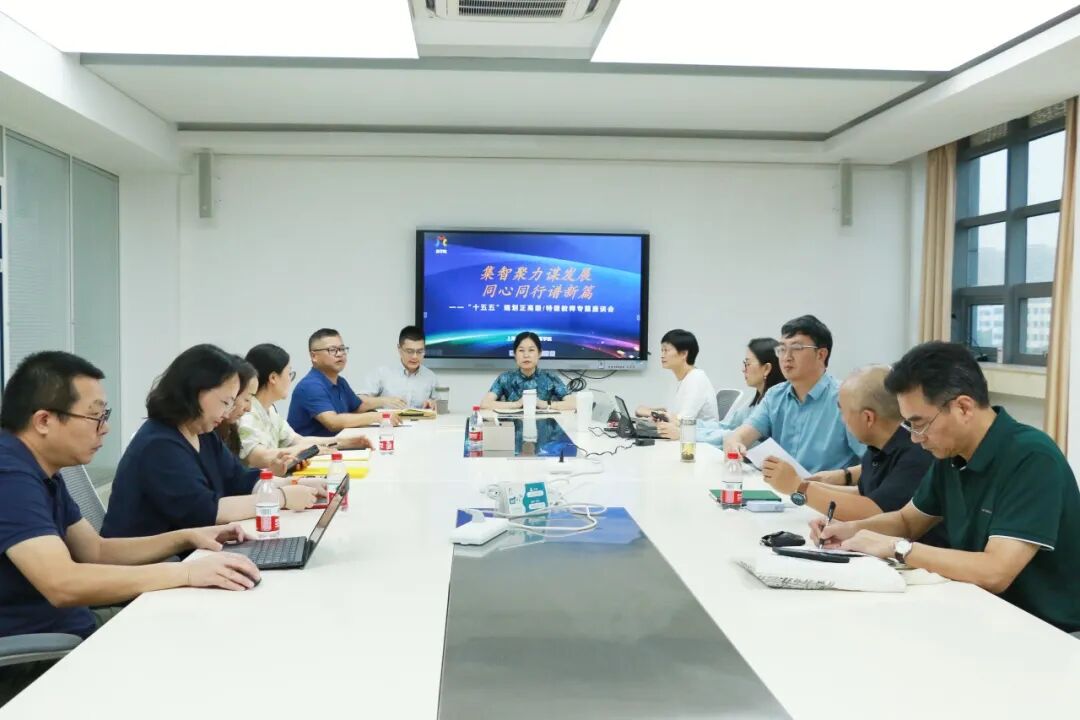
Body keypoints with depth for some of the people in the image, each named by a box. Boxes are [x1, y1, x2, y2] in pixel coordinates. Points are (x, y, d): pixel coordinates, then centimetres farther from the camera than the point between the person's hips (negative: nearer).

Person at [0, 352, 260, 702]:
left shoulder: (40, 469, 10)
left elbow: (96, 550, 16)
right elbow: (62, 583, -32)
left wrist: (186, 537, 4)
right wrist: (187, 572, -30)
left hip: (68, 626, 10)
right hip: (29, 661, -9)